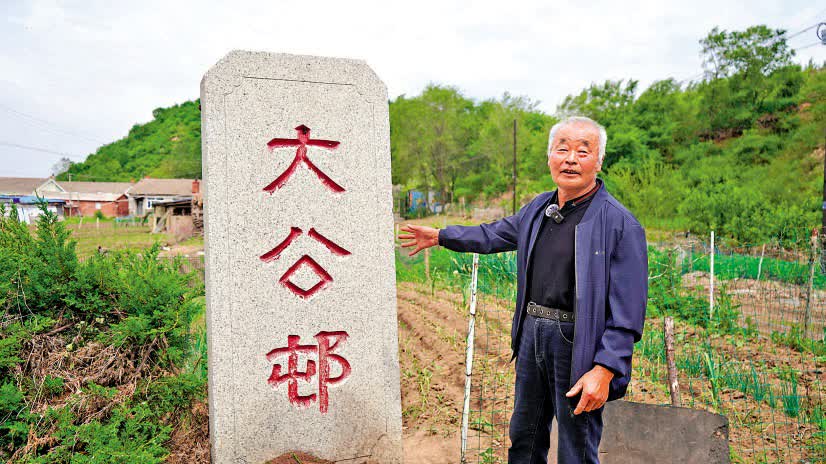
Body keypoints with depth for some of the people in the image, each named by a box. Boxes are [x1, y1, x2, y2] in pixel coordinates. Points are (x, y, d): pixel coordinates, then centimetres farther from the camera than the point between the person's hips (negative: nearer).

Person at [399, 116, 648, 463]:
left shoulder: (620, 223, -14)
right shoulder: (538, 208, 6)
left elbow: (627, 312, -17)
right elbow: (495, 234, 24)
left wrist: (605, 370, -23)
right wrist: (439, 236, 30)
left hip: (578, 344, -6)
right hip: (531, 334, 6)